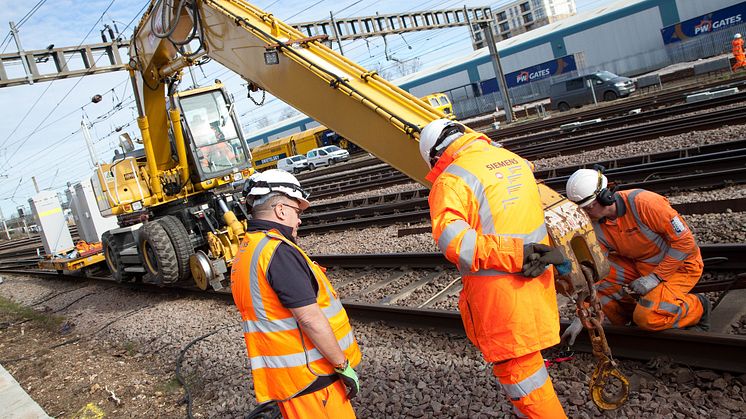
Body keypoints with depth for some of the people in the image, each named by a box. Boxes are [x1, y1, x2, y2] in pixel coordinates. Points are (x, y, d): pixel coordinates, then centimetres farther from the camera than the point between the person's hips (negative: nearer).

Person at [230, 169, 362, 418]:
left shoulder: (246, 251, 11)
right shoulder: (279, 251, -20)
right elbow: (310, 318, -23)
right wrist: (344, 366, -14)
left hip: (283, 375, 9)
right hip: (309, 375, -9)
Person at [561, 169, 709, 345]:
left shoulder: (644, 203, -29)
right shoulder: (597, 227, -11)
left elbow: (685, 241, -23)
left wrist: (655, 277, -24)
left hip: (680, 264, -6)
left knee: (647, 318, -25)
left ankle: (697, 307, 3)